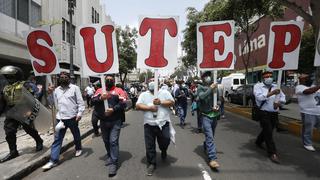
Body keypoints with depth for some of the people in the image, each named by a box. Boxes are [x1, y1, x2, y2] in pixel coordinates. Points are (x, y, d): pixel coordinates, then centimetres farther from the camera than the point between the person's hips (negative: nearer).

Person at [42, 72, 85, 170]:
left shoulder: (74, 88, -3)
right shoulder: (56, 90, 11)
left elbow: (80, 102, -6)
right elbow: (55, 103, 11)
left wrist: (79, 113, -15)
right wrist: (50, 93, 2)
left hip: (72, 117, -3)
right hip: (60, 118, 3)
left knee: (76, 135, 16)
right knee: (57, 139, 3)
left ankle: (78, 148, 40)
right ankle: (53, 160, 9)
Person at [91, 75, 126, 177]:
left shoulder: (118, 91, -2)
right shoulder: (99, 91, 8)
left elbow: (123, 103, -11)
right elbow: (93, 101, -4)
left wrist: (113, 109, -24)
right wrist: (101, 98, -23)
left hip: (115, 121, -4)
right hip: (103, 121, 4)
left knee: (113, 141, -6)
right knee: (106, 141, 18)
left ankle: (113, 163, 4)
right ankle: (110, 157, 40)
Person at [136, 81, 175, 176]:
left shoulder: (164, 92, 5)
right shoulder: (144, 94, 6)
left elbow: (172, 102, -2)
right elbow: (138, 106, -2)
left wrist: (160, 102, -15)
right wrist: (149, 108, -15)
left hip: (163, 123, -1)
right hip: (149, 124, 1)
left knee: (165, 141, 4)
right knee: (149, 146, 8)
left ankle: (163, 151, 40)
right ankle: (151, 164, 26)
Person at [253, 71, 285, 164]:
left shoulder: (275, 86, 13)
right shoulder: (258, 86, -4)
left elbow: (283, 97, 15)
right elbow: (259, 97, -20)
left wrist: (279, 102, -7)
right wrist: (272, 93, -29)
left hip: (274, 113, 6)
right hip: (264, 113, -6)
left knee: (267, 131, 19)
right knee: (268, 133, -7)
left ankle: (258, 142, 44)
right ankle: (272, 153, 2)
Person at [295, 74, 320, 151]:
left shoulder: (314, 86, 17)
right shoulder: (299, 87, -8)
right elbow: (308, 91, -25)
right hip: (308, 113, -7)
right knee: (308, 130, 5)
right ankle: (307, 144, 21)